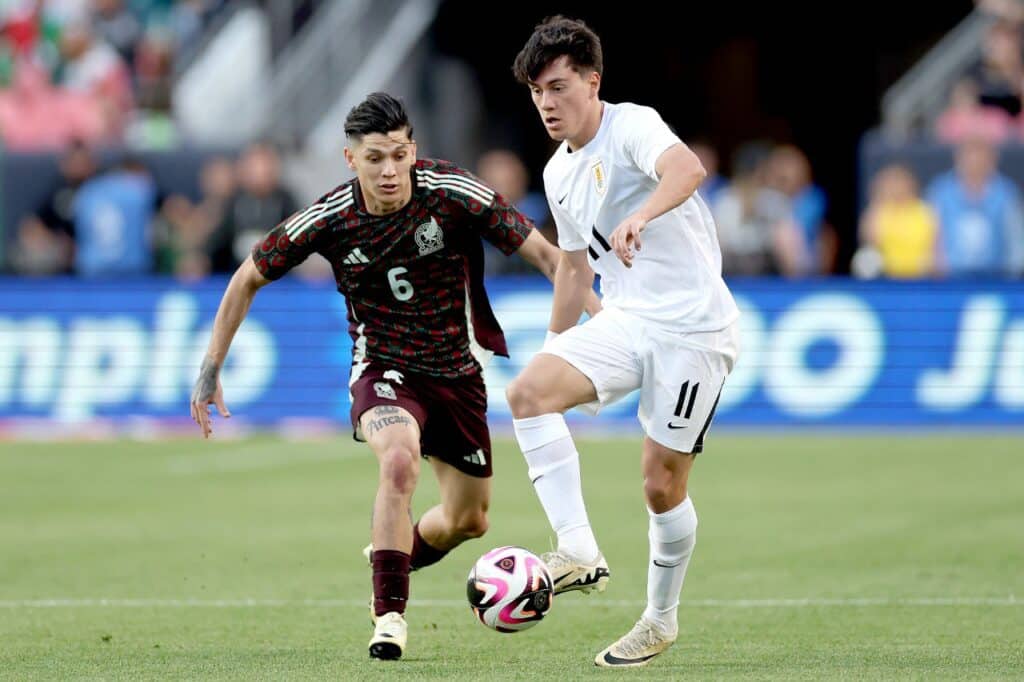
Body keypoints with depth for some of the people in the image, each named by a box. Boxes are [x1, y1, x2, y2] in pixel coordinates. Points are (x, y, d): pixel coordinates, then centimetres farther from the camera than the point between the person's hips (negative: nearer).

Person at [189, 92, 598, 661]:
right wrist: (211, 369, 0)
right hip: (384, 370, -2)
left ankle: (400, 556, 48)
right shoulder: (328, 220, -16)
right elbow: (248, 279, -1)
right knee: (400, 461, -34)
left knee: (468, 522, 13)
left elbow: (542, 251, -15)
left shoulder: (453, 194, -19)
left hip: (457, 372, 2)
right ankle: (390, 614, -24)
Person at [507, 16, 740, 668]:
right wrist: (555, 352, 29)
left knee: (663, 482, -3)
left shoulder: (633, 126, -11)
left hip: (693, 326, -7)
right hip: (624, 321, 7)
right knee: (528, 391, -19)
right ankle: (580, 552, -23)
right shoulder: (559, 173, 15)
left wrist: (641, 217, -53)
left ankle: (662, 620, 19)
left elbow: (687, 167, -34)